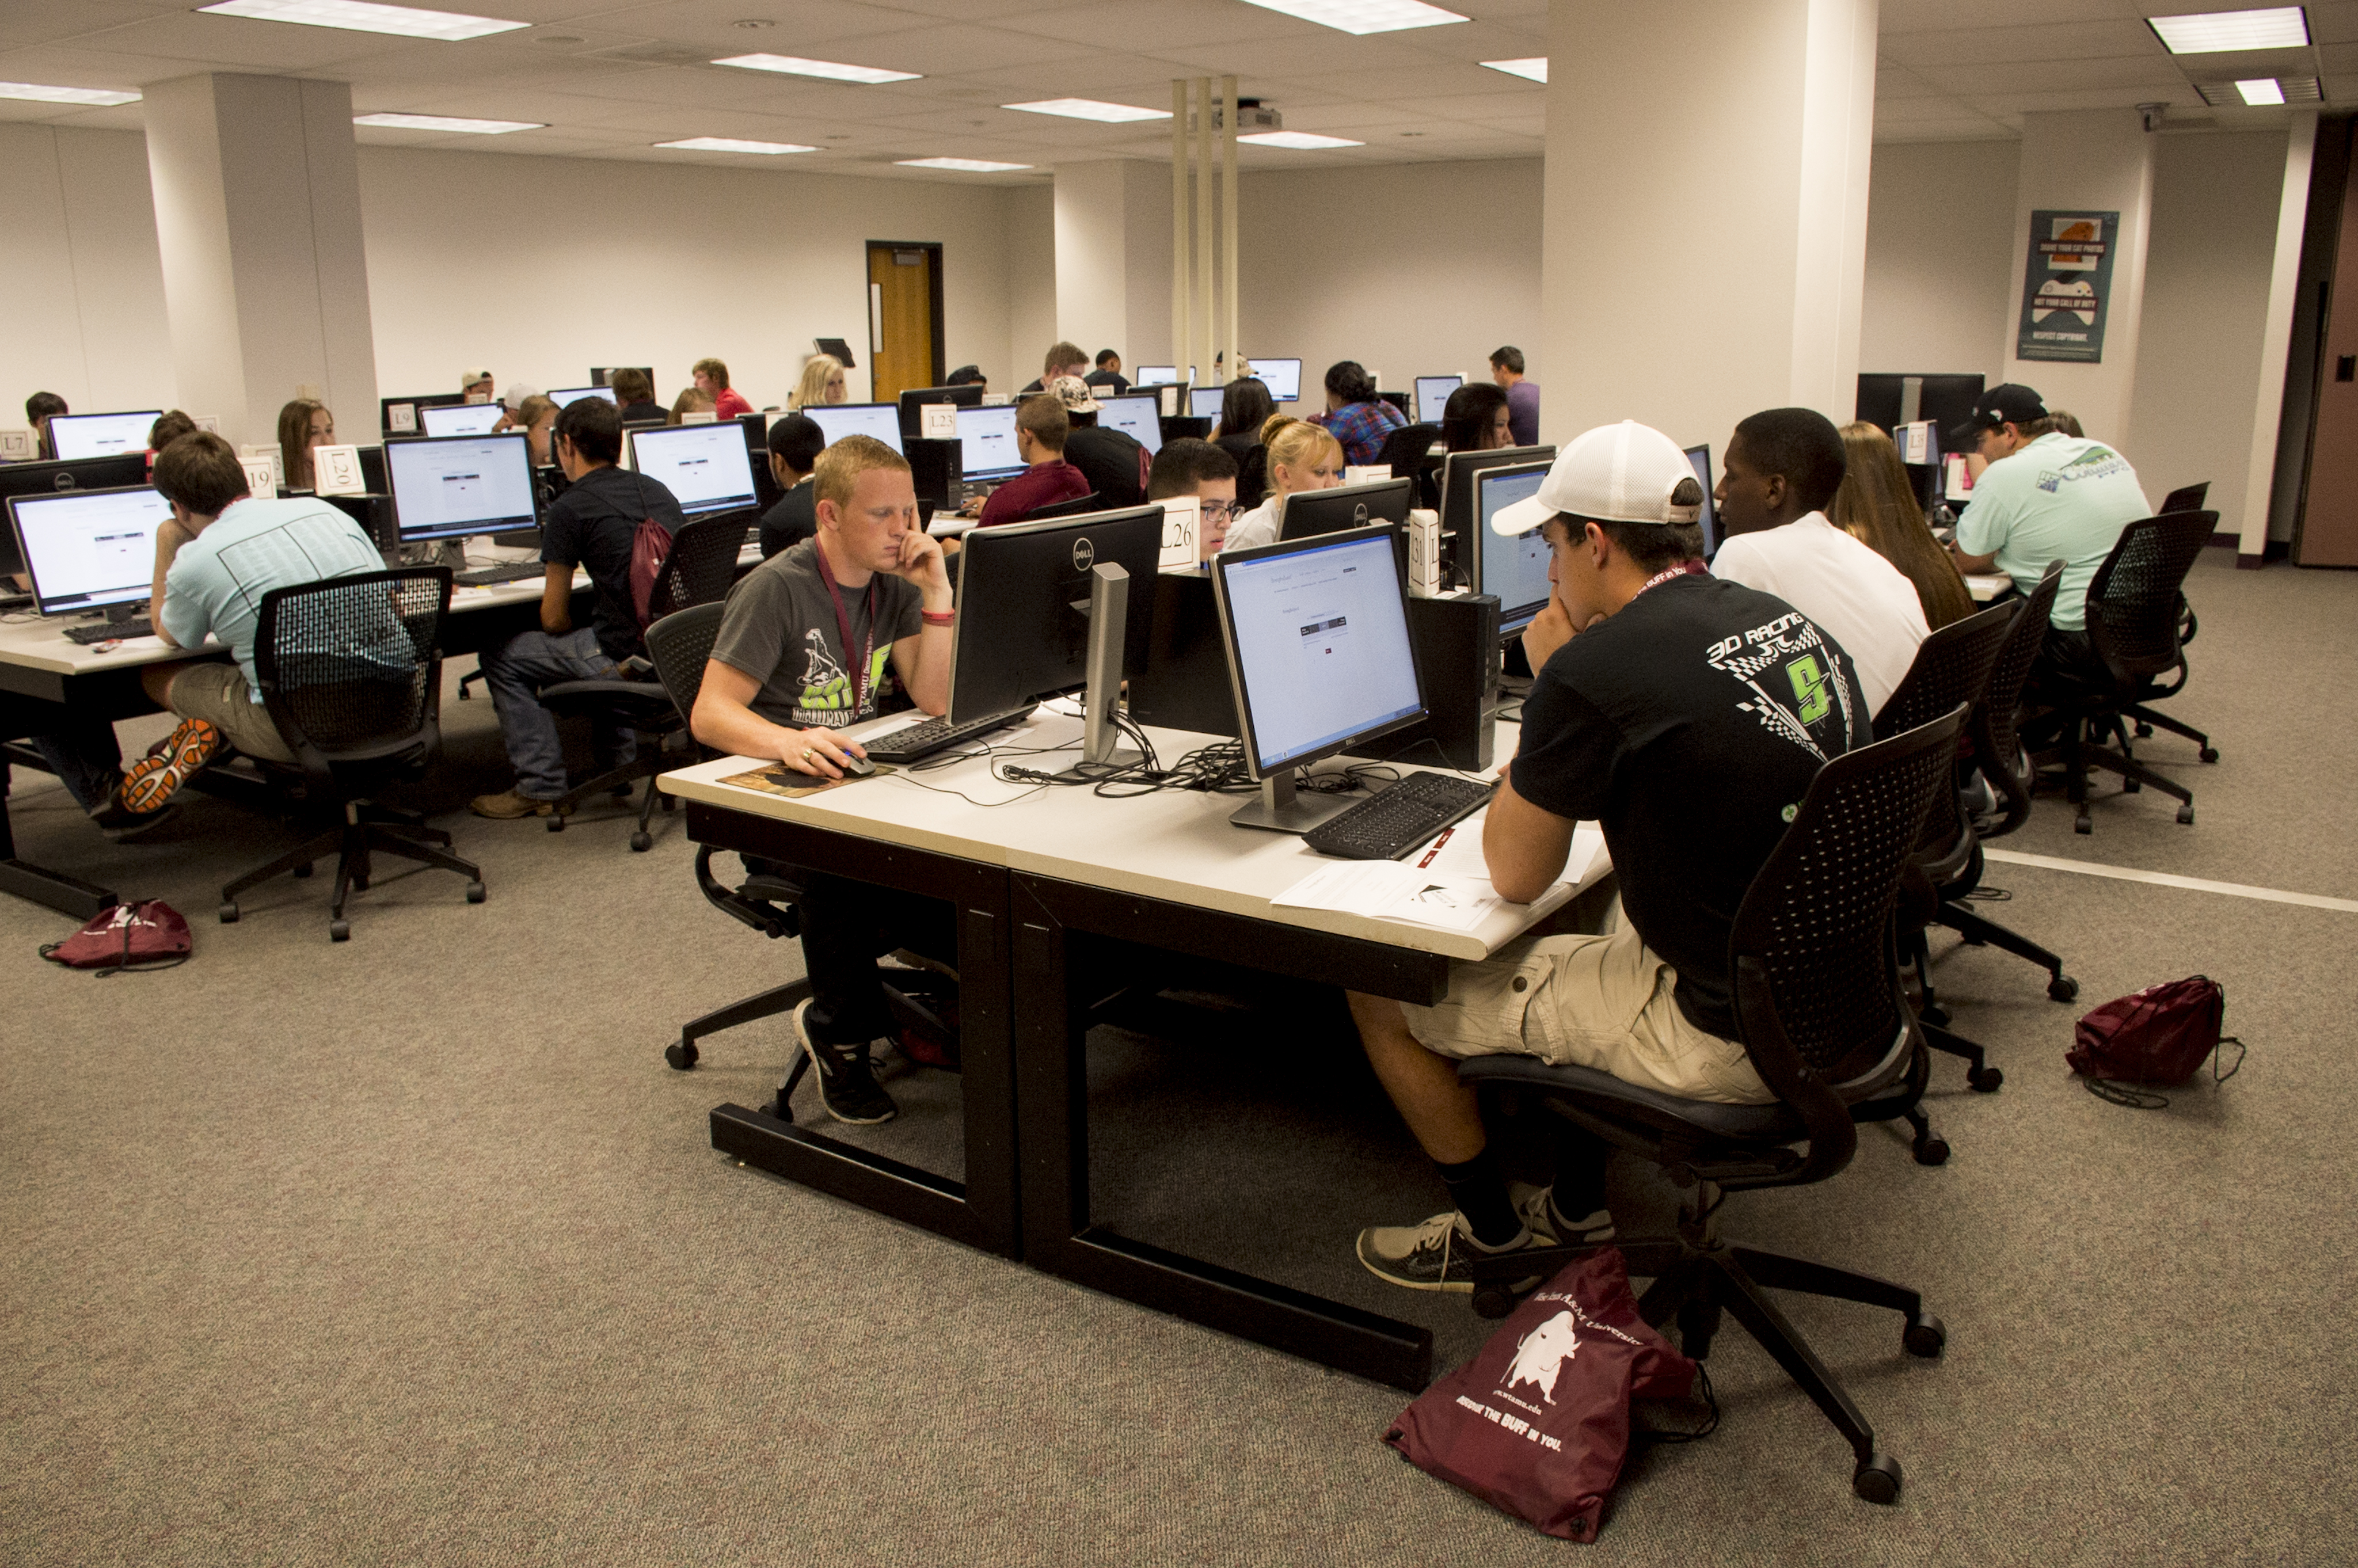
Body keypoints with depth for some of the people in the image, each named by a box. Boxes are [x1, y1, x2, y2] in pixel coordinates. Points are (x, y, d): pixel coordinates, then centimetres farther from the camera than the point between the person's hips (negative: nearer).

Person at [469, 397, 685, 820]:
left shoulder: (570, 509, -6)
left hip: (630, 658, -7)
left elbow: (554, 619, -2)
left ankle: (540, 787, 13)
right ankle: (619, 764, 38)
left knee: (503, 659, 11)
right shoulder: (657, 490, 12)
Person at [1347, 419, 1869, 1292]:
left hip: (1725, 1037, -9)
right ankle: (1577, 1213, 40)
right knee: (1582, 939, 34)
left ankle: (1492, 1239, 26)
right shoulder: (1791, 625, 4)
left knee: (1382, 994, 5)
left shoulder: (1593, 669, -22)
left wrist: (1549, 681, -3)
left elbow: (1517, 877, -9)